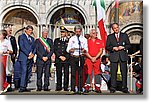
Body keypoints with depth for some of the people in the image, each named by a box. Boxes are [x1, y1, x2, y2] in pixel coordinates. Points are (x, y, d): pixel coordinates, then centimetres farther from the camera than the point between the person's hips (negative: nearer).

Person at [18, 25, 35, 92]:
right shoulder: (21, 37, 2)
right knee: (24, 72, -13)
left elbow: (34, 47, 16)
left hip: (30, 58, 6)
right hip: (24, 58, -6)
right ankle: (22, 87, -12)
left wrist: (32, 54, -4)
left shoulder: (32, 38, 22)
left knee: (28, 73, 3)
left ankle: (25, 87, 8)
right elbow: (21, 47, -9)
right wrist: (28, 54, -13)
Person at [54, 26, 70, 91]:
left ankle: (66, 87, 5)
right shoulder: (56, 40, 14)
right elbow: (55, 50, 6)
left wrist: (65, 57, -7)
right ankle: (58, 87, 8)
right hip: (58, 60, 1)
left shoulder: (69, 41, 9)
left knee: (66, 74, -2)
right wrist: (60, 56, -5)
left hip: (66, 60, -1)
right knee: (59, 74, 1)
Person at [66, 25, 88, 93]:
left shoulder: (84, 39, 12)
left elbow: (86, 49, 7)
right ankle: (72, 89, 0)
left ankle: (80, 89, 4)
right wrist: (70, 50, -15)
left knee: (80, 73, -1)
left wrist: (84, 50, -16)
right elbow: (68, 49, 8)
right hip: (73, 57, 0)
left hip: (81, 57, 0)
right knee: (73, 73, -3)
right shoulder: (71, 39, 11)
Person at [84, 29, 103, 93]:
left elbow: (101, 51, 3)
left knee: (97, 73, 1)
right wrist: (91, 58, -8)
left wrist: (95, 57, -9)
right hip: (89, 59, -1)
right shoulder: (87, 41, 7)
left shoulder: (99, 41, 9)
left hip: (97, 59, 1)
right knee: (88, 73, -2)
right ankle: (87, 87, 2)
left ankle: (97, 88, 6)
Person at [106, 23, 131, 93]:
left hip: (123, 56, 1)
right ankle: (113, 88, 7)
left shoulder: (124, 35, 12)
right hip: (114, 57, 0)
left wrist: (123, 47, -8)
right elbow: (107, 47, 7)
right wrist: (113, 48, -10)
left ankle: (124, 88, 10)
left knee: (124, 73, 2)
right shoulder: (110, 37, 10)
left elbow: (129, 45, 10)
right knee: (113, 73, -1)